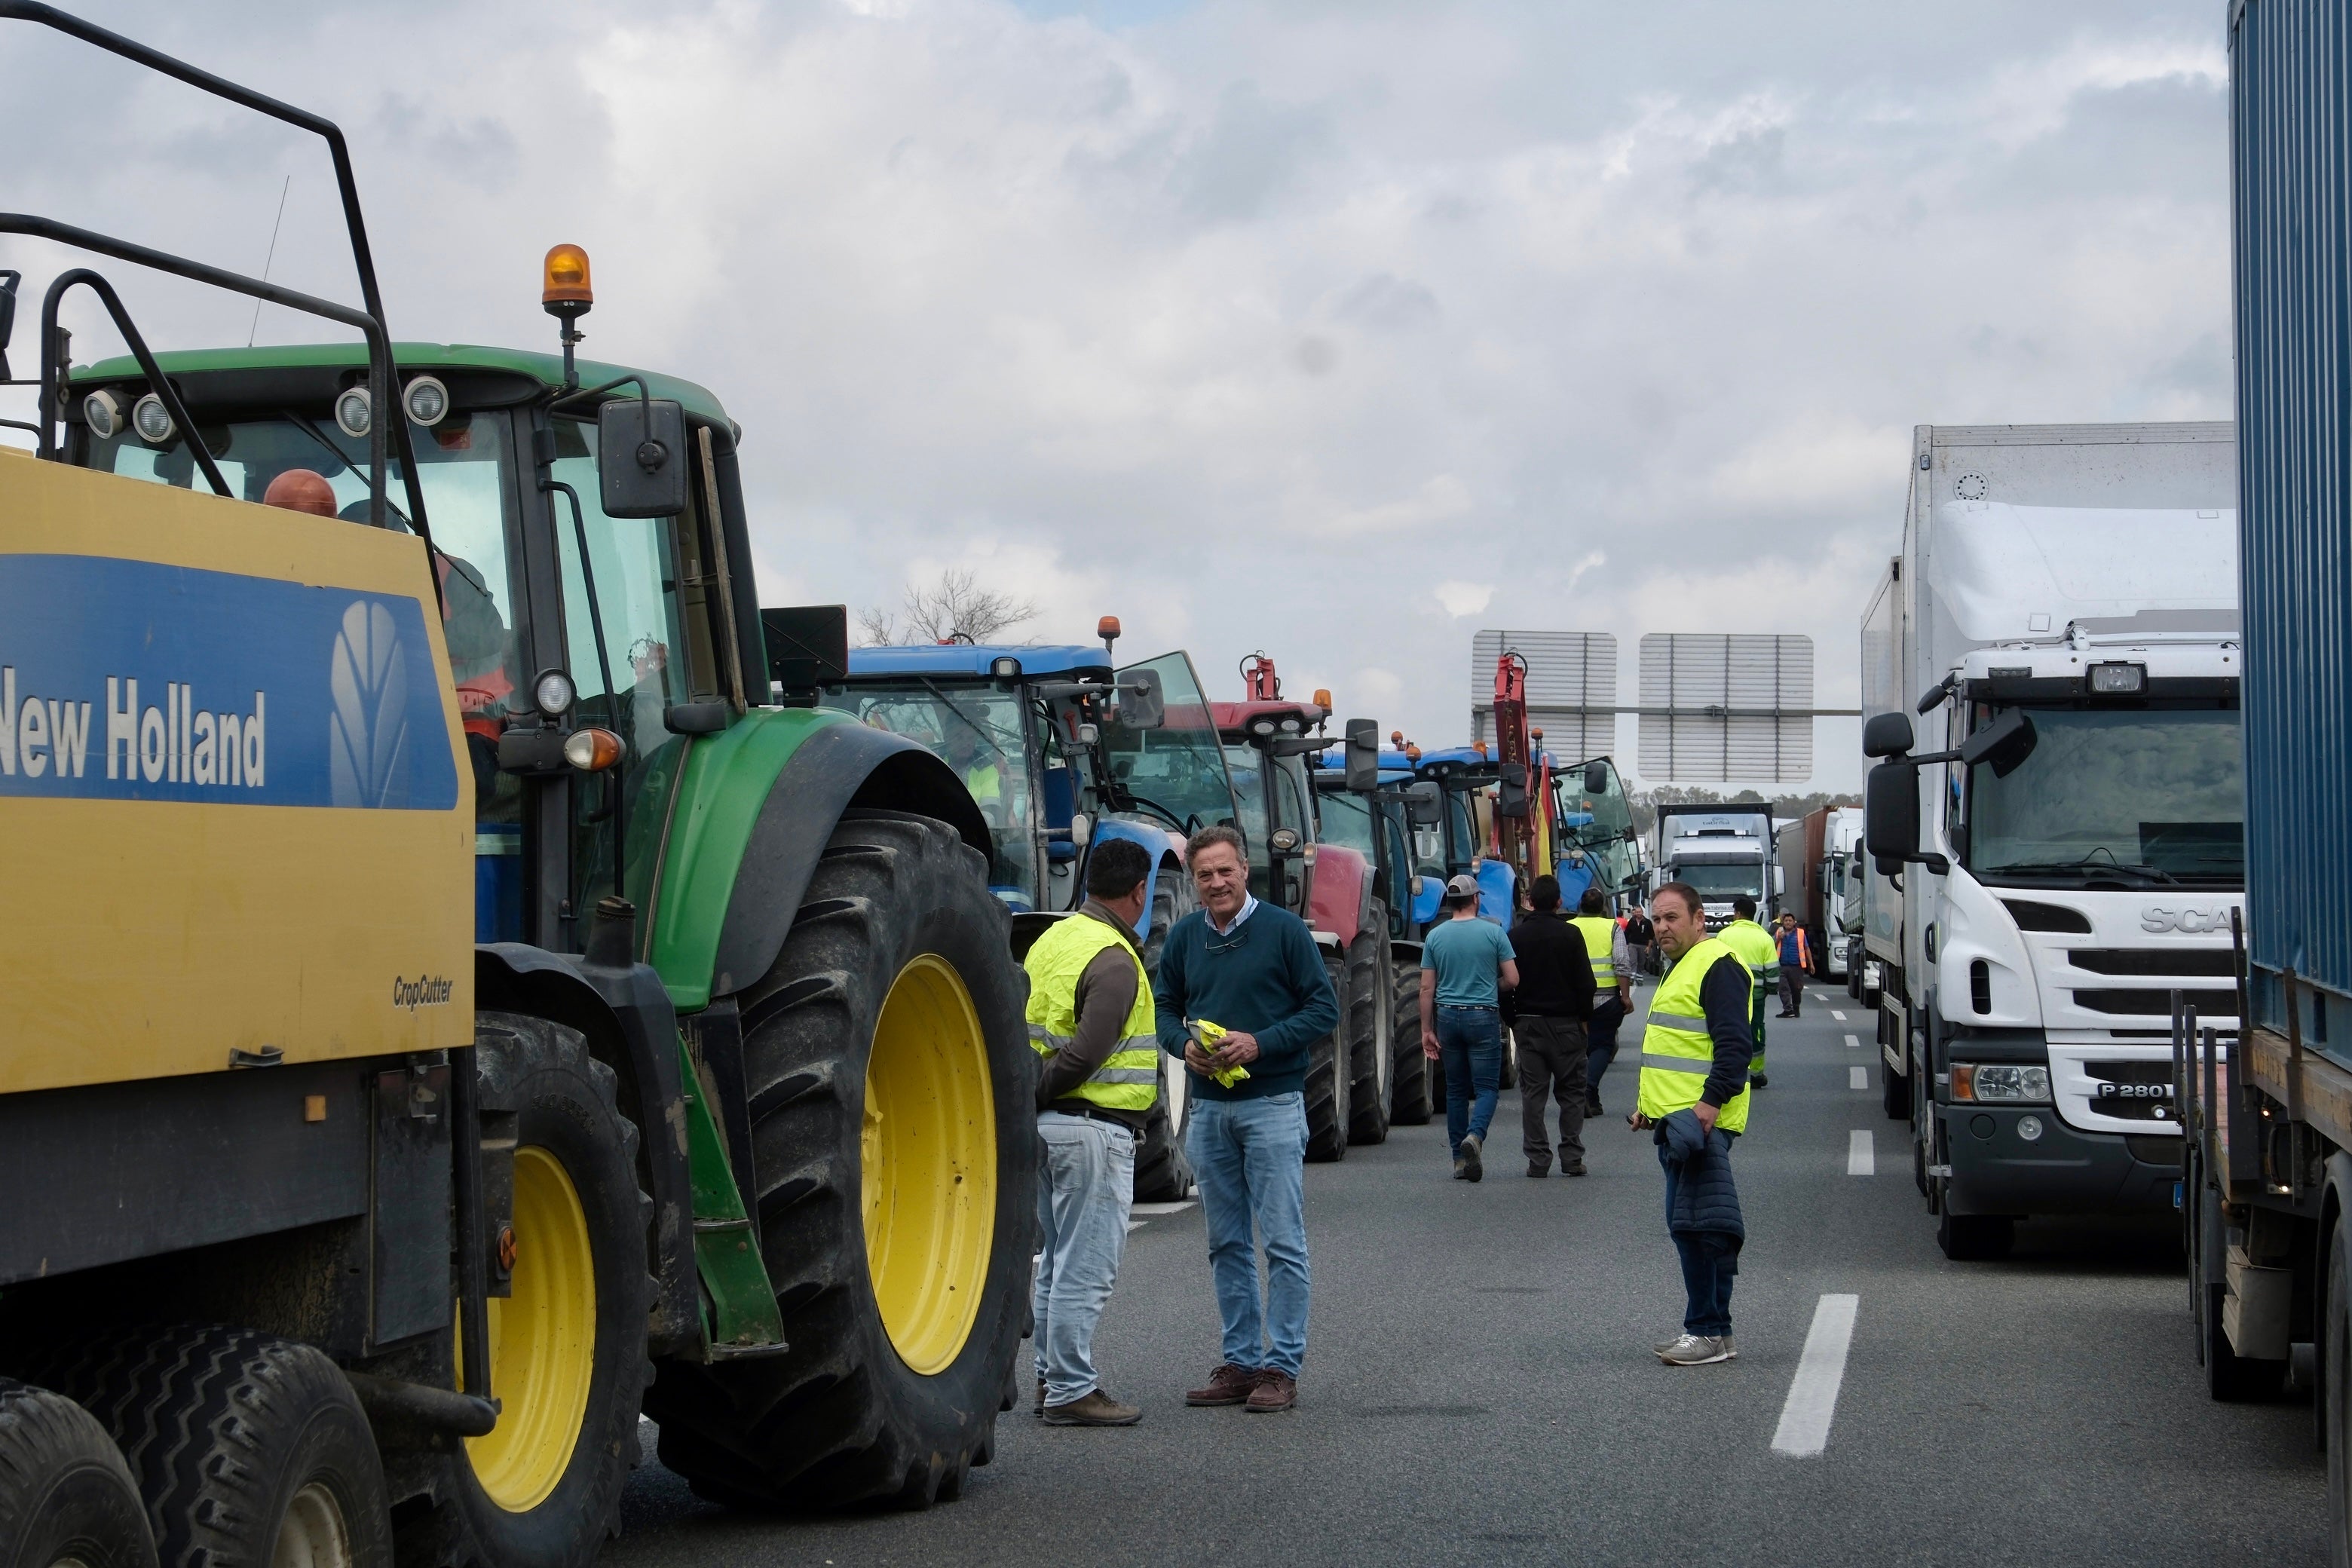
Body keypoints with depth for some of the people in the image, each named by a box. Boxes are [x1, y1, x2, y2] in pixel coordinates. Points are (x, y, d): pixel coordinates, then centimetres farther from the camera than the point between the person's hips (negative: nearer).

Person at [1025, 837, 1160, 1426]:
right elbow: (1084, 1057, -22)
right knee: (1086, 1267, -4)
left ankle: (1051, 1377, 24)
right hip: (1092, 1126, -10)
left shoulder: (1053, 939, 11)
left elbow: (1026, 1029, 13)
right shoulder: (1113, 961, -17)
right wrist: (1037, 1094, -11)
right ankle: (1070, 1392, -1)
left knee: (1058, 1261, 17)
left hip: (1049, 1122, 10)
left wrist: (1025, 1098, 11)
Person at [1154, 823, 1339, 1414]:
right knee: (1226, 1243, 10)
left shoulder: (1284, 930, -6)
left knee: (1283, 1242, -4)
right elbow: (1165, 1008, 16)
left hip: (1272, 1104, -5)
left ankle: (1282, 1366, 0)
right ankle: (1240, 1361, 17)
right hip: (1209, 1107, 5)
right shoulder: (1183, 937, 8)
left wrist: (1259, 1043, -17)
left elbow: (1323, 1009, -5)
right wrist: (1184, 1045, -7)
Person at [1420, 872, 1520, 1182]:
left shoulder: (1435, 936, 1)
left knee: (1456, 1090, 11)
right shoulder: (1493, 933, -5)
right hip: (1483, 1017, -3)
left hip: (1448, 1017, 3)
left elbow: (1427, 988, 2)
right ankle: (1475, 1135, -26)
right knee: (1486, 1086, 1)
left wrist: (1427, 1030, 7)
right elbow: (1512, 980, -4)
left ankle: (1460, 1159, 11)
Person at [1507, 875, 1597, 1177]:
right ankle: (1572, 1158, 1)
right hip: (1565, 1022, -1)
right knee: (1571, 1091, 5)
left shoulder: (1516, 936, 1)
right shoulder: (1570, 934, -4)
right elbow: (1585, 982, -4)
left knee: (1533, 1094, 3)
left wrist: (1512, 1020, 12)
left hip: (1528, 1023, 2)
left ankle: (1537, 1159, 0)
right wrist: (1584, 1017, 7)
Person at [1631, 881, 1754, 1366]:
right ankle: (1706, 1329, 16)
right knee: (1686, 1227, 12)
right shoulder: (1681, 968, 23)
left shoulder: (1718, 965, -10)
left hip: (1702, 1120, -11)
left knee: (1700, 1225, -11)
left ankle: (1709, 1332, -10)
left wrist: (1712, 1101, -26)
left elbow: (1735, 1044, -19)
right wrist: (1652, 1106, 28)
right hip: (1675, 1119, 11)